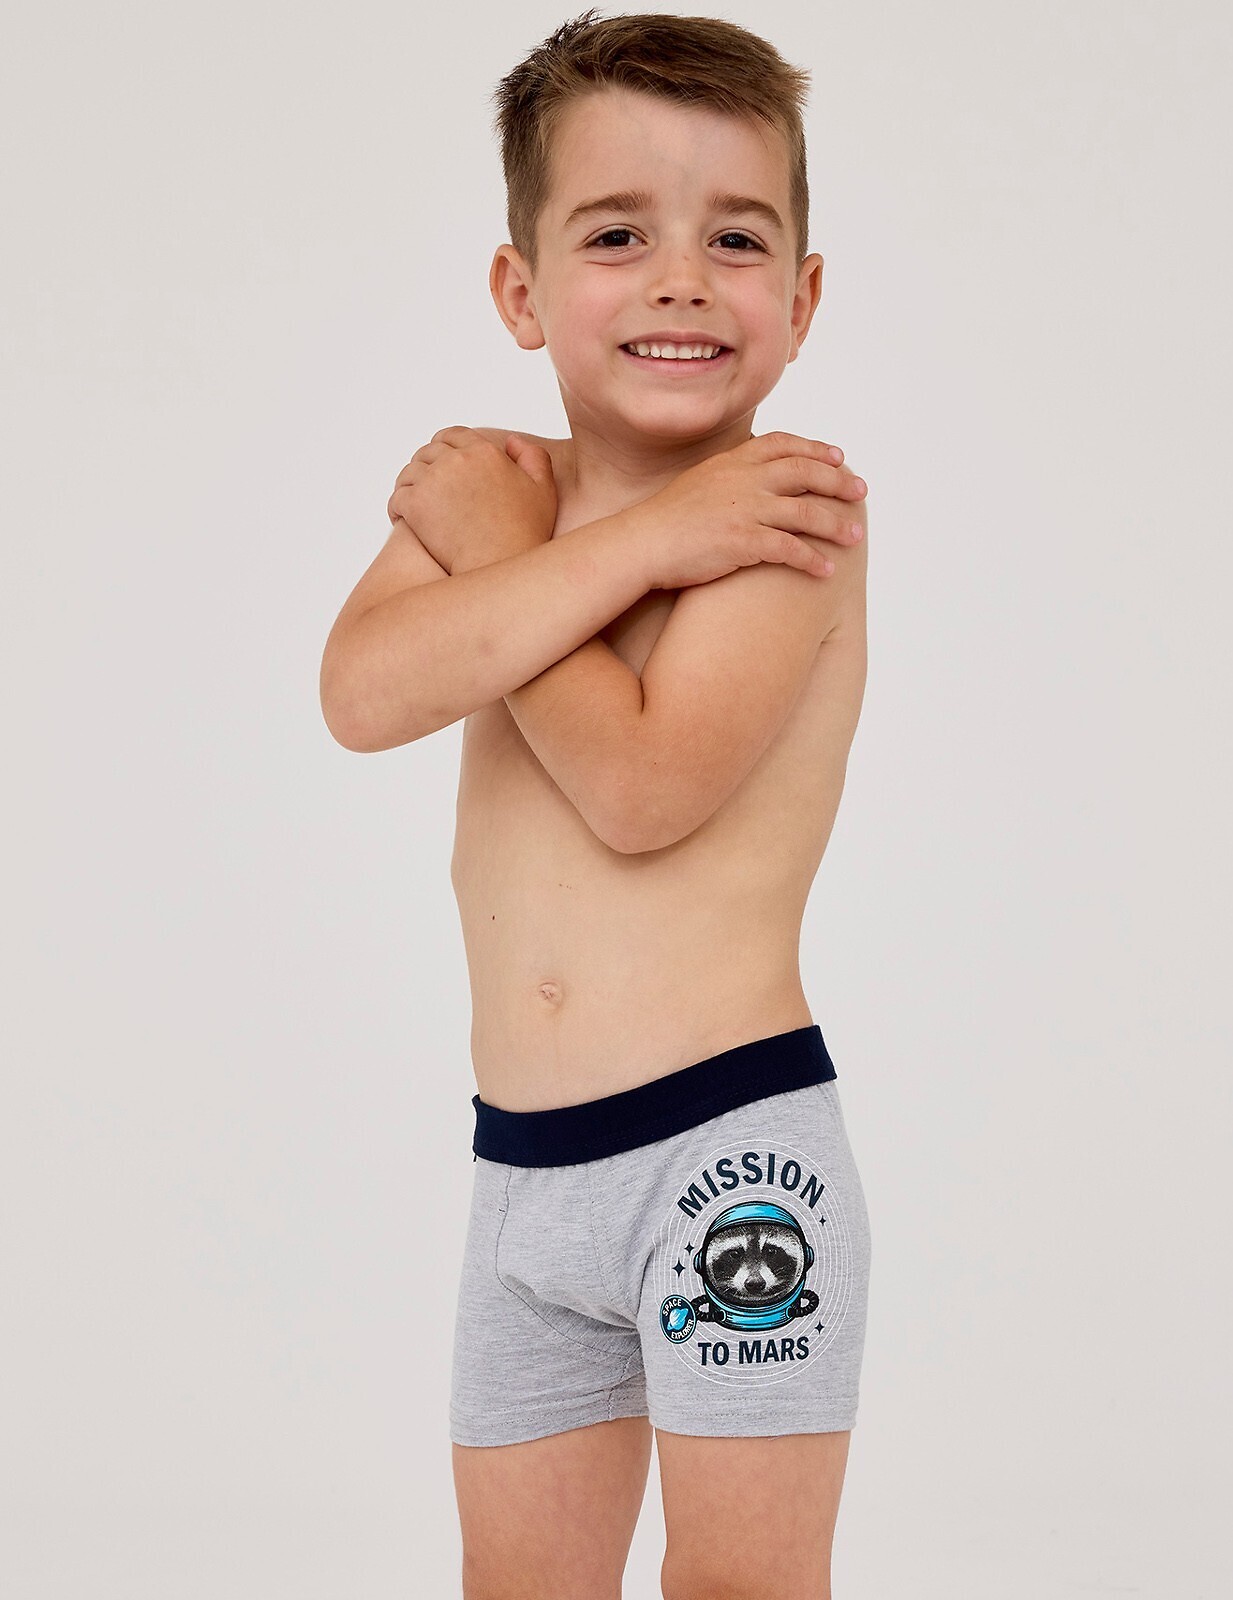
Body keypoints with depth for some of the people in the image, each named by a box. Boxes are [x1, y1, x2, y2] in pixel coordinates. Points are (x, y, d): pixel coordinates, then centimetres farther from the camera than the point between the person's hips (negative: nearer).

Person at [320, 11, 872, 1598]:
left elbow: (641, 784, -23)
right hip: (520, 1170, 6)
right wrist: (641, 543, -21)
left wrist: (501, 551, -11)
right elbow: (363, 693, -14)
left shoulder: (790, 508, -11)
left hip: (729, 1151, -6)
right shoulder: (480, 484, 6)